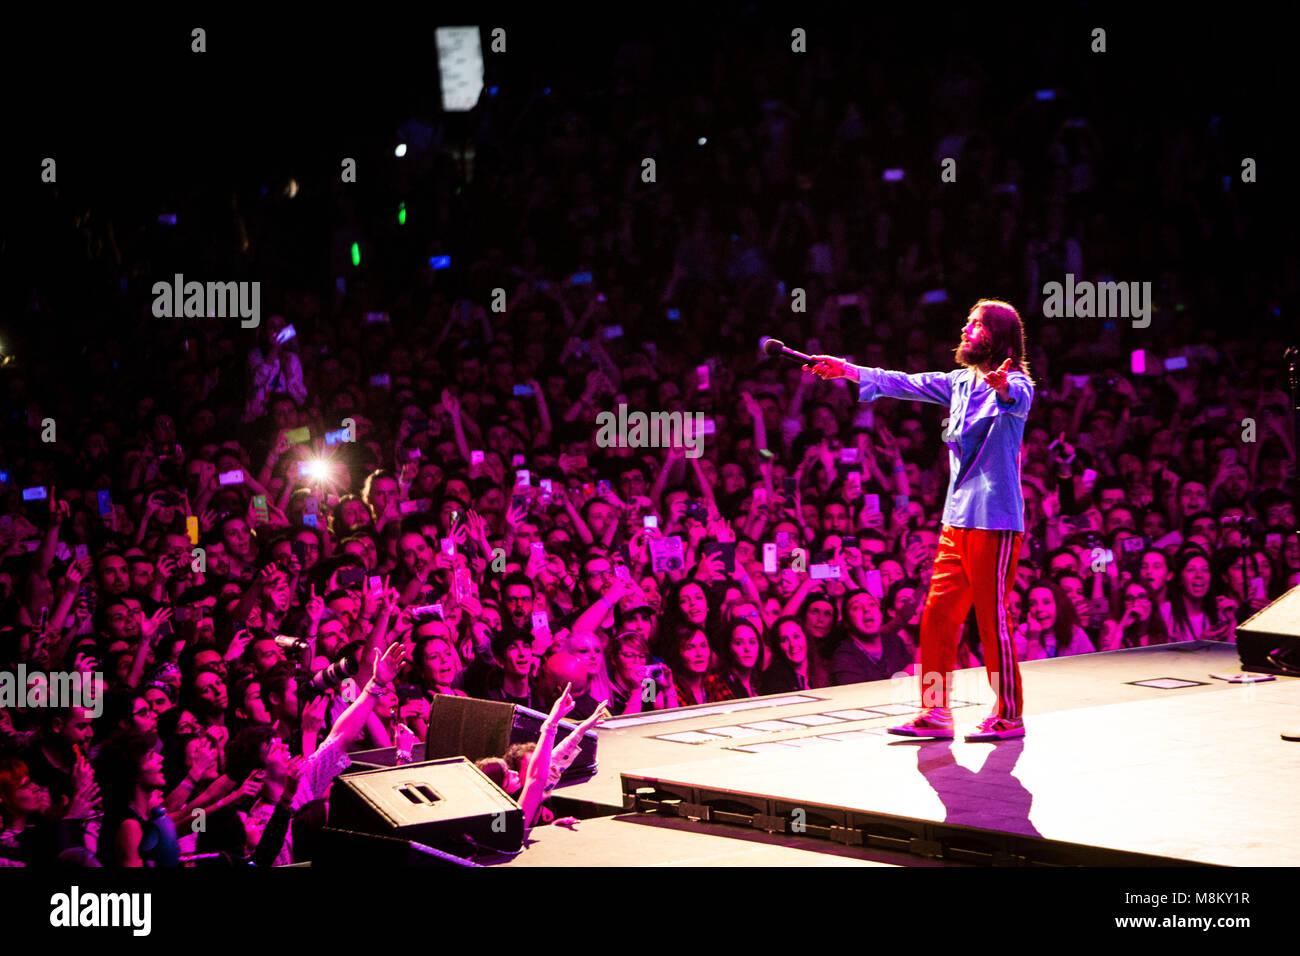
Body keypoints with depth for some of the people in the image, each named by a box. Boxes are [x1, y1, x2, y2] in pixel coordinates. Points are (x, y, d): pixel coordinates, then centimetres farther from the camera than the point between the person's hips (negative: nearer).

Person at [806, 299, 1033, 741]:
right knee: (937, 617, 6)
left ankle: (1009, 716, 7)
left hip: (995, 522, -8)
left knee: (992, 619, -4)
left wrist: (1004, 387, -55)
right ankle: (935, 714, 11)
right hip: (956, 521, 8)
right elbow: (907, 384, 18)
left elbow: (1018, 397, -31)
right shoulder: (960, 382, 15)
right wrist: (851, 371, 11)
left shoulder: (1015, 384, -9)